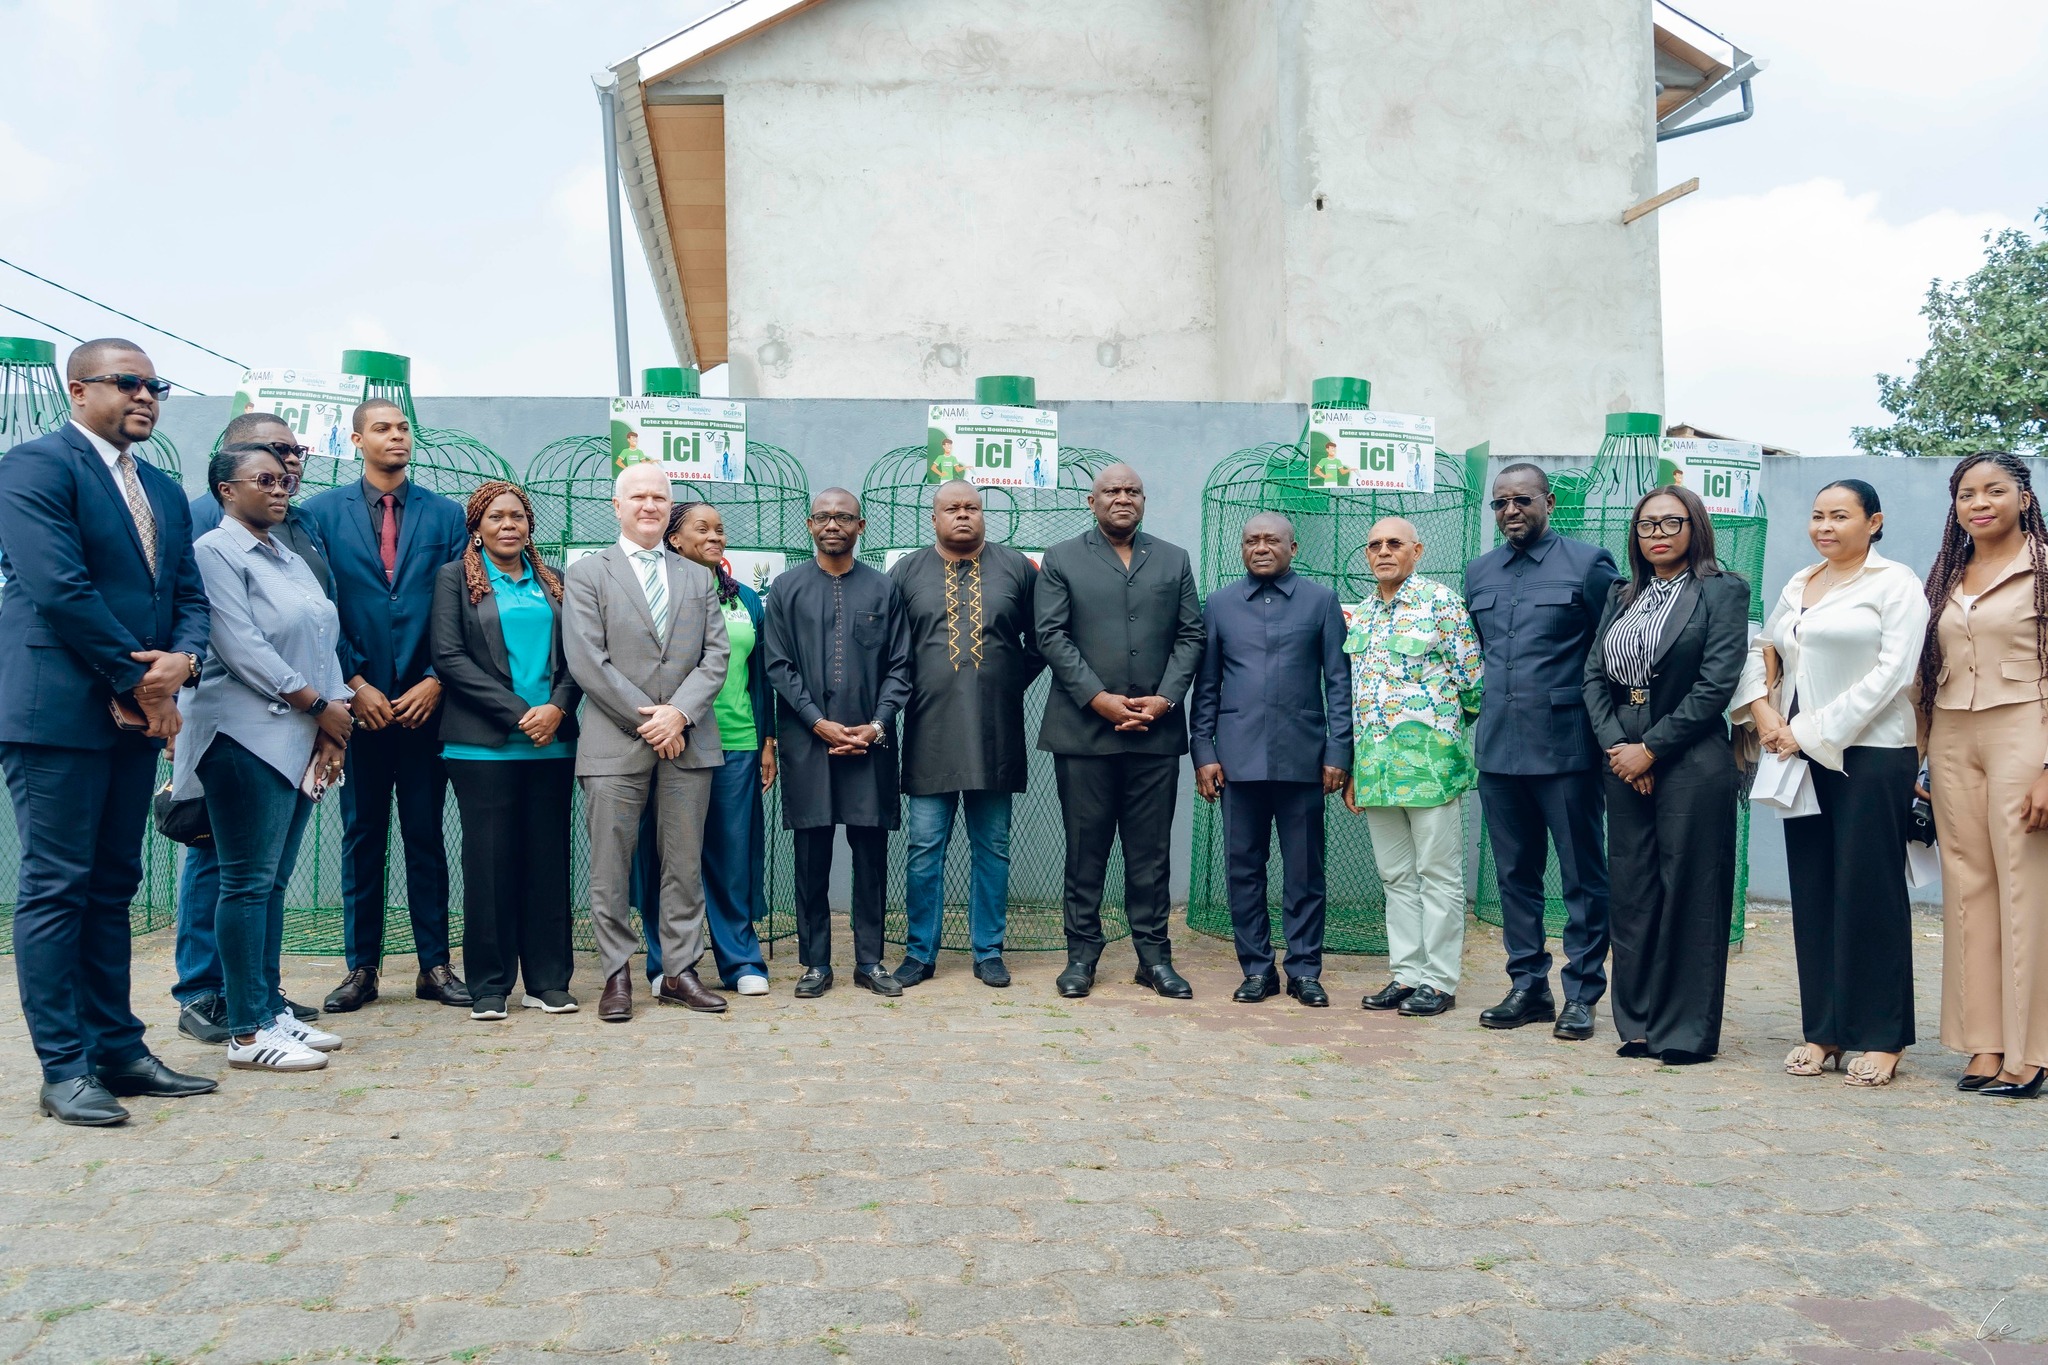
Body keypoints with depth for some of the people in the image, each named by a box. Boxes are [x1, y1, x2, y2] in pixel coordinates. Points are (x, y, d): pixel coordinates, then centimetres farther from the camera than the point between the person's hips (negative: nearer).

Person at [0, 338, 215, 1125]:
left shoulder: (164, 491, 18)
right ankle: (64, 1071, 4)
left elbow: (190, 596, 13)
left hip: (137, 712, 8)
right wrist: (136, 679, -13)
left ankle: (118, 1050, 18)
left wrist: (180, 662, -8)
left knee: (112, 888, 11)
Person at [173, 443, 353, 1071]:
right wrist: (318, 705, -12)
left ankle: (271, 1010, 17)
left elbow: (325, 642, 14)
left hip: (301, 739, 8)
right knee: (247, 883, -5)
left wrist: (332, 720, 0)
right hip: (247, 736, -8)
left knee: (273, 882, 11)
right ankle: (247, 1032, 0)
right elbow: (241, 647, -15)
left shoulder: (290, 559, 19)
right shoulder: (215, 551, -5)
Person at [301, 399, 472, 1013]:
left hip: (425, 701, 0)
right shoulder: (321, 512, 5)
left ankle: (434, 965, 11)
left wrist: (435, 680, -8)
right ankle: (361, 967, 15)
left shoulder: (445, 514, 6)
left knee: (426, 836, 5)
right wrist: (354, 684, -8)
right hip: (358, 701, 0)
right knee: (361, 837, 7)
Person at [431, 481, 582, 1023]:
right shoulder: (455, 577, 5)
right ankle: (489, 986, 10)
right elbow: (449, 656, -5)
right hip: (484, 744, -3)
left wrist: (557, 708, -9)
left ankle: (548, 980, 12)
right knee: (489, 861, 0)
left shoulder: (552, 581, 15)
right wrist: (518, 714, -11)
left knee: (548, 859, 4)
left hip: (551, 744, 3)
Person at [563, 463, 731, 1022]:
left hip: (688, 741, 3)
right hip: (615, 744, -3)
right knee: (610, 868, 1)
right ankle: (617, 975, 12)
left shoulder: (699, 577, 15)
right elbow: (586, 661, -5)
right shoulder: (587, 573, 5)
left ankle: (680, 972, 15)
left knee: (685, 865, 6)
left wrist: (679, 713, -9)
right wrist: (646, 720, -10)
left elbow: (716, 657, 6)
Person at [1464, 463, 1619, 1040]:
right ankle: (1528, 987, 22)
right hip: (1499, 748, 5)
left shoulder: (1588, 563, -3)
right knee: (1515, 874, 11)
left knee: (1583, 876, 4)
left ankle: (1581, 994, 13)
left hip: (1567, 747, -5)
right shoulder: (1478, 572, 12)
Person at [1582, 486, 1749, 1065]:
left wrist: (1650, 749, -12)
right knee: (1631, 892, 8)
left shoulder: (1723, 591, -2)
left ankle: (1687, 1030, 9)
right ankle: (1639, 1023, 17)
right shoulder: (1621, 595, 16)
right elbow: (1594, 674, 9)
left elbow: (1715, 685, -10)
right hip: (1625, 761, 5)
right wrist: (1614, 744, -6)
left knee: (1690, 893, -1)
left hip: (1691, 762, -5)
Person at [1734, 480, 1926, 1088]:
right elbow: (1759, 649, 19)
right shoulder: (1798, 584, 16)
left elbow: (1892, 672, -12)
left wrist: (1812, 732, -14)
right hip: (1803, 755, 6)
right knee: (1812, 892, 8)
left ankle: (1881, 1037, 8)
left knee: (1869, 891, -2)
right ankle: (1824, 1029, 16)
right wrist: (1762, 712, 0)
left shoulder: (1896, 583, -4)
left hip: (1870, 754, -6)